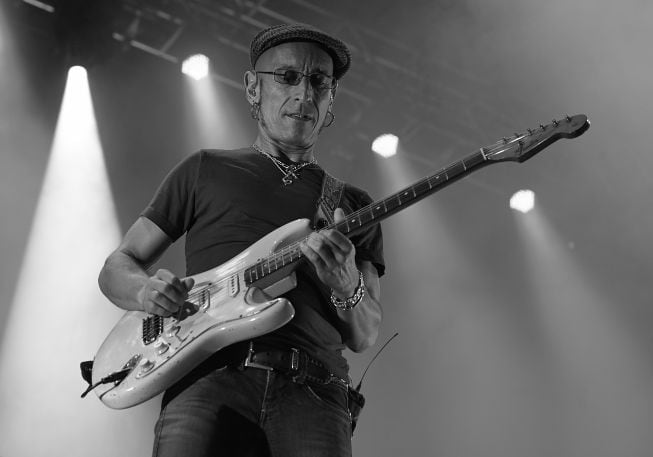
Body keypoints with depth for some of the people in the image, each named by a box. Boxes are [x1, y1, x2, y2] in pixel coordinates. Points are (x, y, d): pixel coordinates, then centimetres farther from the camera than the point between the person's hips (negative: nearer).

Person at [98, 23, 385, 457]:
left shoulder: (353, 206, 20)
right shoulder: (205, 170, 18)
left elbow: (364, 337, 15)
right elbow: (117, 266, 19)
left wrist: (346, 286, -7)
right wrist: (146, 290, -5)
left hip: (311, 389, 1)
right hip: (210, 376, -1)